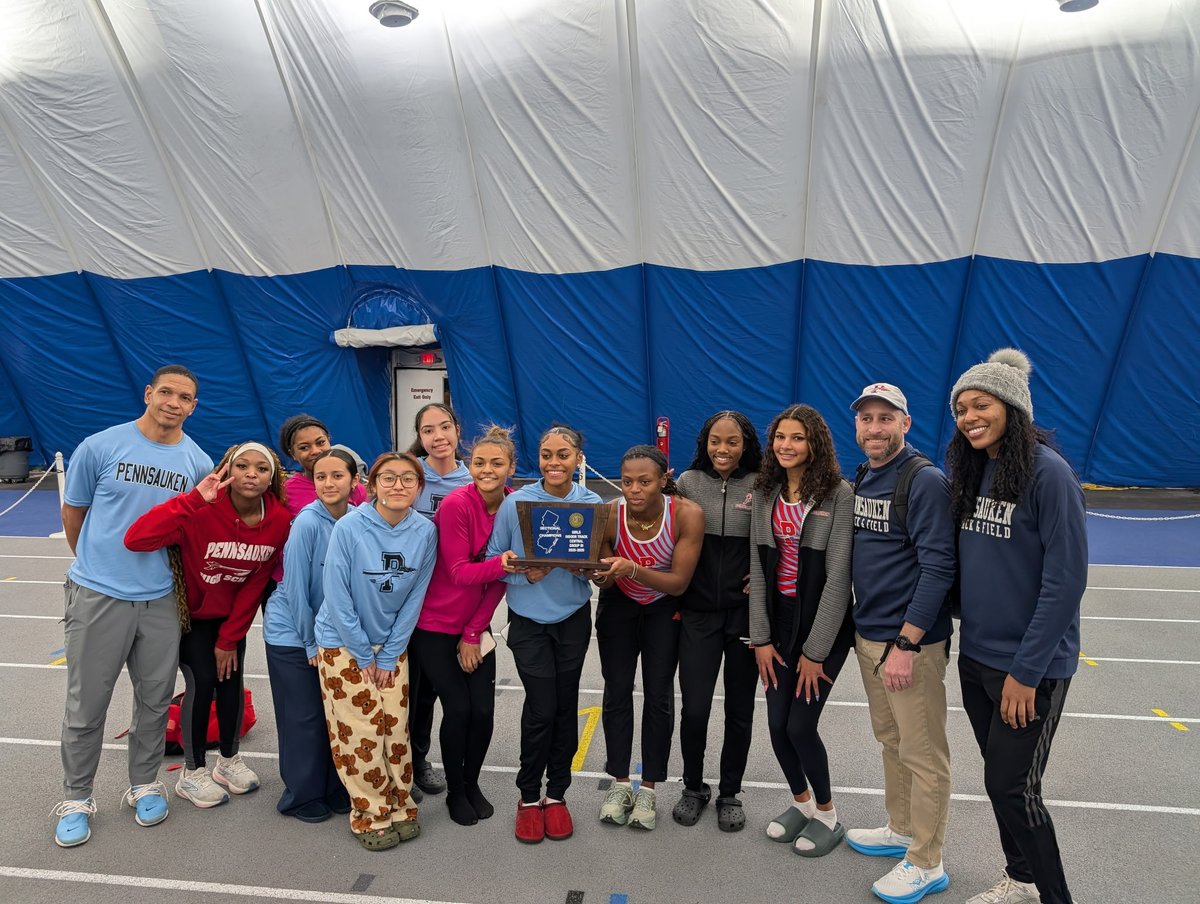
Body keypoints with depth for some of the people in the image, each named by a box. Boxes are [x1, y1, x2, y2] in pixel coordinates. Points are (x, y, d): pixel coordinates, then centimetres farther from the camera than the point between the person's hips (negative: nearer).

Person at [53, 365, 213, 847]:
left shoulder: (199, 462, 0)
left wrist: (158, 568, 11)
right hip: (98, 595, -2)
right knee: (86, 703, 9)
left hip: (161, 599, 3)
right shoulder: (100, 446, -8)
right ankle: (76, 798, 28)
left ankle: (145, 785, 33)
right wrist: (97, 565, 13)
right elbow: (72, 514, 4)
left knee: (154, 699, 13)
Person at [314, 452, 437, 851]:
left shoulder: (425, 531, -12)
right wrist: (363, 655, -11)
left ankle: (400, 806, 27)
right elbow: (337, 598, -17)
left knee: (395, 726, 8)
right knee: (360, 732, 0)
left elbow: (414, 598, -6)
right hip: (344, 643, -3)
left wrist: (389, 655, -6)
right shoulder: (349, 527, -21)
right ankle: (371, 815, 20)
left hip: (392, 643, 3)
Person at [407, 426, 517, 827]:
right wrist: (500, 563, -36)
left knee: (483, 709, 3)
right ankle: (455, 791, 26)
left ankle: (473, 783, 30)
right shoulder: (456, 504, -20)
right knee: (458, 708, 1)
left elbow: (499, 580, -2)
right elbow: (458, 572, -19)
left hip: (476, 626, 4)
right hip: (435, 625, -4)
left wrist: (474, 632, -3)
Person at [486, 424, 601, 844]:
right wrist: (525, 574, -21)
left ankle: (556, 794, 30)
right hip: (529, 619, -2)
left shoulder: (592, 504, -4)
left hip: (574, 618, 2)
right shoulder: (516, 502, -10)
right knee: (541, 708, -3)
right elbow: (493, 559, -4)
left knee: (565, 707, 10)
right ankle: (528, 796, 22)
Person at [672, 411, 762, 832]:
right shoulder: (688, 481, 0)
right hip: (698, 612, 0)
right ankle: (693, 787, 27)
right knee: (694, 707, 1)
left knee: (739, 709, 11)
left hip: (745, 614, 0)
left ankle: (730, 793, 33)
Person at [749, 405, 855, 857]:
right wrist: (760, 637, 0)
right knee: (777, 724, 7)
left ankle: (827, 815, 25)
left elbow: (838, 576, -15)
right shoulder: (766, 494, 3)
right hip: (779, 621, 5)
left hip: (825, 625, -5)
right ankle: (801, 802, 35)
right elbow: (758, 568, 4)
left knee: (800, 724, -3)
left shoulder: (840, 495, -13)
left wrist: (815, 650, -14)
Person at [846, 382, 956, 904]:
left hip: (911, 643, -7)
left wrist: (906, 644, -21)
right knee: (890, 741, 21)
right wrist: (860, 629, 12)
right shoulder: (861, 479, 9)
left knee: (922, 755, 6)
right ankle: (901, 830, 38)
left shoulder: (925, 482, -15)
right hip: (867, 637, 8)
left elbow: (938, 568, -20)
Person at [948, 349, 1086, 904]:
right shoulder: (970, 471, 4)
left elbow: (1065, 582, -18)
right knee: (999, 777, 18)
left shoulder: (1048, 472, -17)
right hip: (975, 658, 6)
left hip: (1030, 666, -6)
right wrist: (970, 642, 6)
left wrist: (1025, 671, -17)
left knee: (1013, 788, 2)